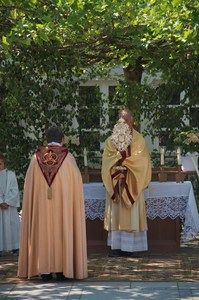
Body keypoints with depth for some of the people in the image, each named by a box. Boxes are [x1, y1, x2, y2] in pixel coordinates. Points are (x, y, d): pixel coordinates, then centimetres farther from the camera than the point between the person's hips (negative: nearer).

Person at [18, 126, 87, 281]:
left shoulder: (37, 157, 1)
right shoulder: (68, 157, -4)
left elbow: (29, 184, 5)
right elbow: (77, 182, 0)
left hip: (41, 204, 2)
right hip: (63, 203, -2)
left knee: (43, 232, 6)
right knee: (62, 232, 4)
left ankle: (45, 270, 7)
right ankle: (62, 269, 4)